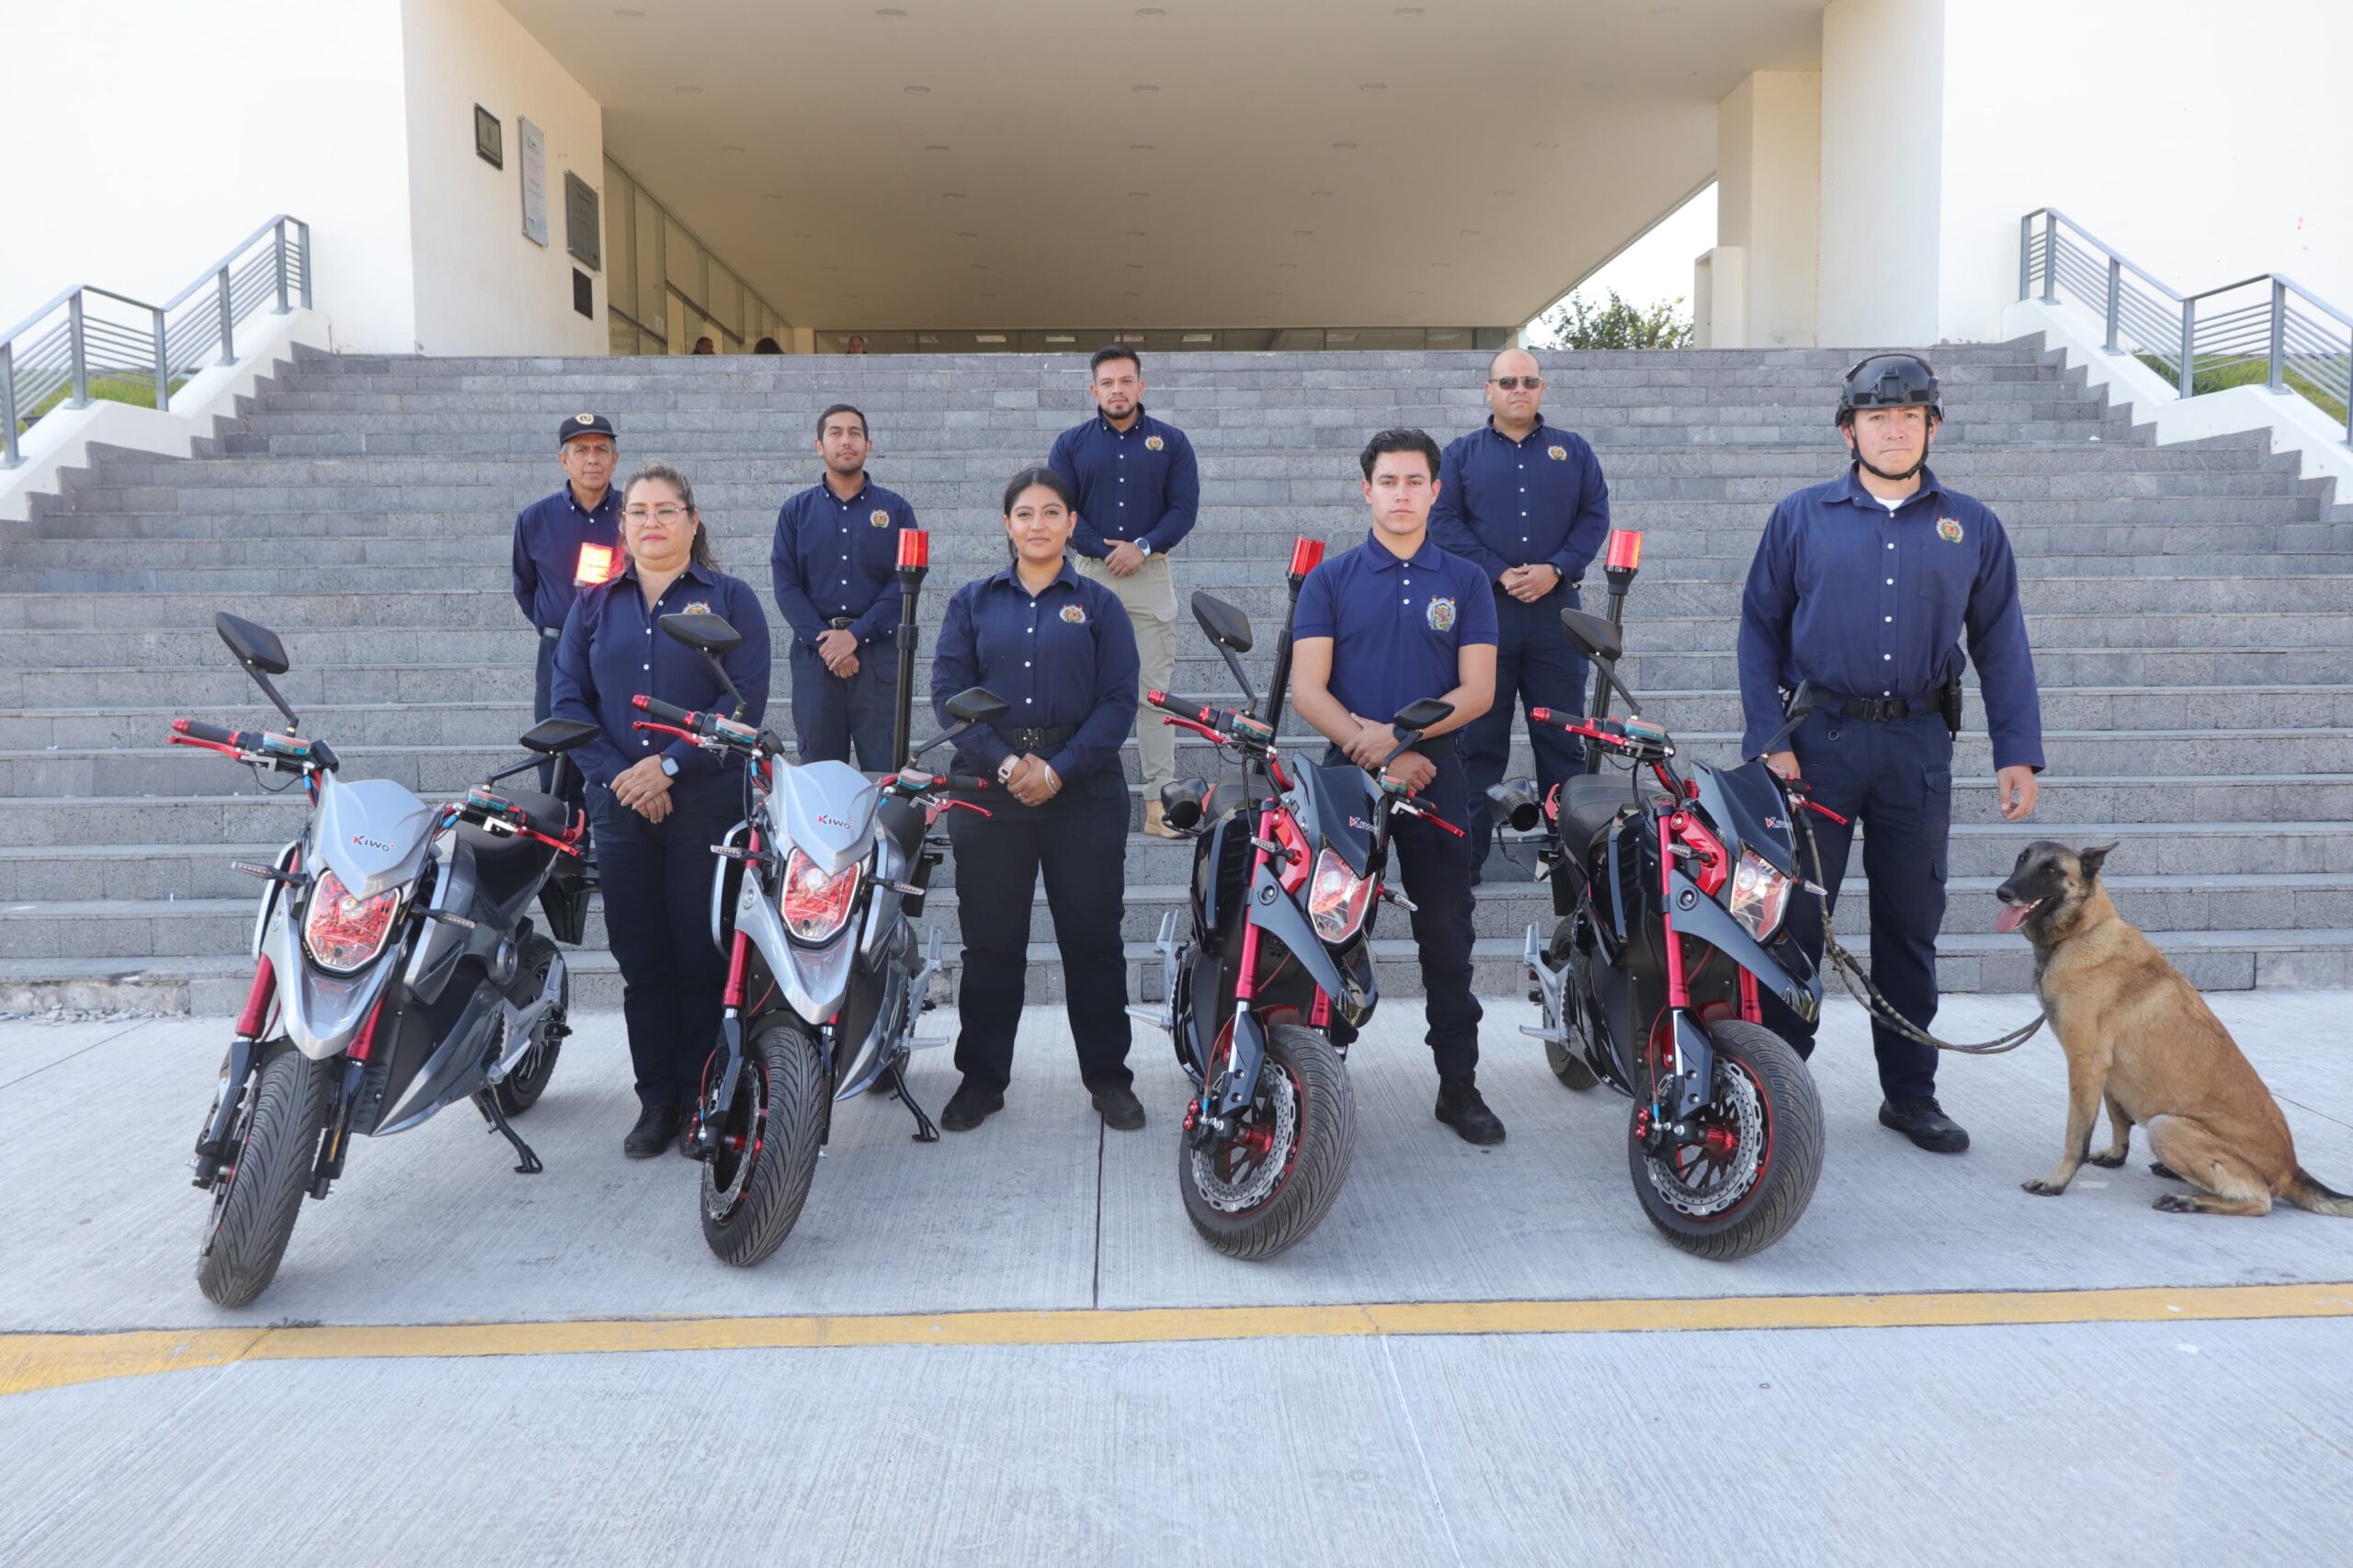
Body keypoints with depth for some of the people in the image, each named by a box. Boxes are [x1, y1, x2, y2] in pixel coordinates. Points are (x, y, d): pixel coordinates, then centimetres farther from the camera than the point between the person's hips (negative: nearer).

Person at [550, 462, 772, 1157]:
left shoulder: (729, 598, 3)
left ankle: (704, 1099, 11)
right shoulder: (594, 604, 13)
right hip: (621, 807, 3)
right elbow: (569, 699, 6)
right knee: (641, 958, 6)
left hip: (709, 806, -3)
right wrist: (617, 774, -9)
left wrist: (669, 765, -15)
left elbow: (746, 699, -7)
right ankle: (656, 1099, 16)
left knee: (703, 956, 0)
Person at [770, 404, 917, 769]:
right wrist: (824, 642, -10)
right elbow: (785, 584, 3)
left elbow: (904, 581, -1)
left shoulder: (896, 510, 9)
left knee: (885, 769, -4)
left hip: (880, 653, -1)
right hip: (815, 655, 1)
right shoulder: (795, 511, 12)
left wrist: (855, 635, -12)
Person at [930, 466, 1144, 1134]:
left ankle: (1108, 1075, 16)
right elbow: (949, 689, 0)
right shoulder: (973, 601, 9)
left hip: (1083, 790, -1)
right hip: (990, 786, 1)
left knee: (1092, 935, 5)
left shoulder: (1098, 604, 6)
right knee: (990, 937, 6)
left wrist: (1060, 769, -14)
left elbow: (1118, 700, -2)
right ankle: (982, 1077, 17)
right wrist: (1004, 763, -14)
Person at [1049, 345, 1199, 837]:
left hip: (1151, 574, -1)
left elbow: (1185, 508, 1)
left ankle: (1159, 801, -3)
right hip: (1090, 575, 1)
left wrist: (1142, 547, -12)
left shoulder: (1170, 441, 7)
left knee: (1155, 689, -3)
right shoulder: (1071, 444, 9)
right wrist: (1103, 548, -11)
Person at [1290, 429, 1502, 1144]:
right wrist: (1372, 751, -16)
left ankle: (1459, 1085, 14)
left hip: (1435, 772, 1)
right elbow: (1306, 689, -4)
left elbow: (1477, 691, -2)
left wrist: (1396, 732, -15)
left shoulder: (1465, 582, 7)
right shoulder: (1330, 580, 4)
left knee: (1447, 937, 5)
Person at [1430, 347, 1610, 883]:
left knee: (1562, 734, 6)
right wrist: (1499, 573, -12)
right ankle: (1467, 852, 8)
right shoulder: (1461, 453, 9)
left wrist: (1556, 570, -11)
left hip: (1556, 611, 1)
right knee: (1479, 737, 2)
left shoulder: (1573, 451, 12)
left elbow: (1595, 517, 5)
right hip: (1484, 611, -1)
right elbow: (1443, 521, -2)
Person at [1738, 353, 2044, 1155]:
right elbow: (1761, 631, 2)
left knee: (1910, 924, 10)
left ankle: (1911, 1092, 21)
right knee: (1794, 917, 1)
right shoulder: (1801, 517, 4)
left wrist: (2018, 753, 0)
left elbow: (2000, 643, 8)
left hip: (1919, 746, 2)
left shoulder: (1971, 526, 8)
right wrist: (1767, 741, -7)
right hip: (1818, 738, -2)